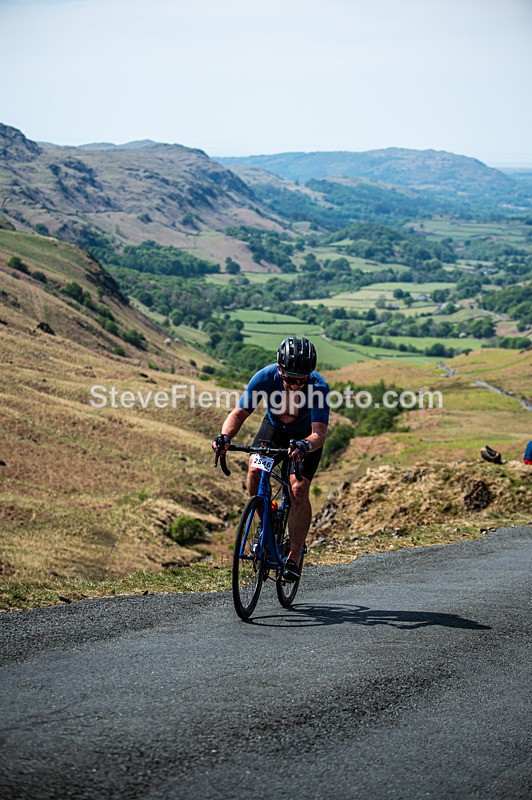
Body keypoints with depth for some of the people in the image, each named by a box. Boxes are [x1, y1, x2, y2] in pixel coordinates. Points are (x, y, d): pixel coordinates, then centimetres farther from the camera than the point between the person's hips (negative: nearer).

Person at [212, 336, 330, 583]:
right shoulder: (265, 377, -31)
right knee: (255, 470, -23)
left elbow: (320, 433, -44)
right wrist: (225, 436, -47)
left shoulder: (319, 386, -36)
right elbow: (239, 413, -28)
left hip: (307, 436, -2)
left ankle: (294, 558, -10)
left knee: (299, 490, -17)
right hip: (274, 427, 2)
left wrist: (305, 446, -65)